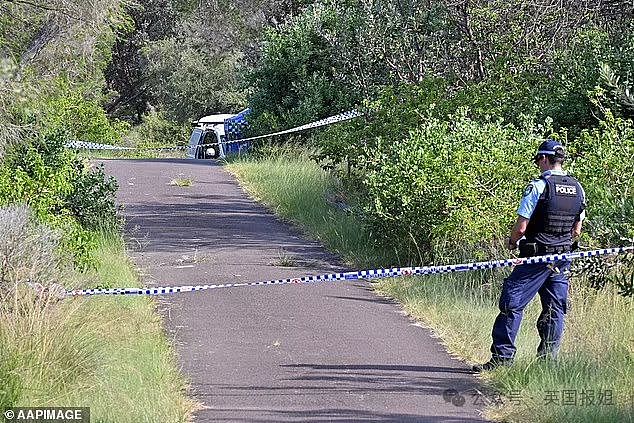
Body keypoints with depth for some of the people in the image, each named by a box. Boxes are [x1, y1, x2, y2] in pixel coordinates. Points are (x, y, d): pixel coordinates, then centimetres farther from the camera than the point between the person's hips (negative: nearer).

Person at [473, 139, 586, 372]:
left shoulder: (538, 186, -14)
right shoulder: (578, 189, 7)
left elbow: (521, 227, -15)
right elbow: (576, 230, 14)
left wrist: (511, 242, 5)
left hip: (535, 256, -6)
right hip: (562, 258, 6)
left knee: (512, 303, -2)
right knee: (554, 308, 10)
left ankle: (502, 356, -4)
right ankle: (548, 360, 11)